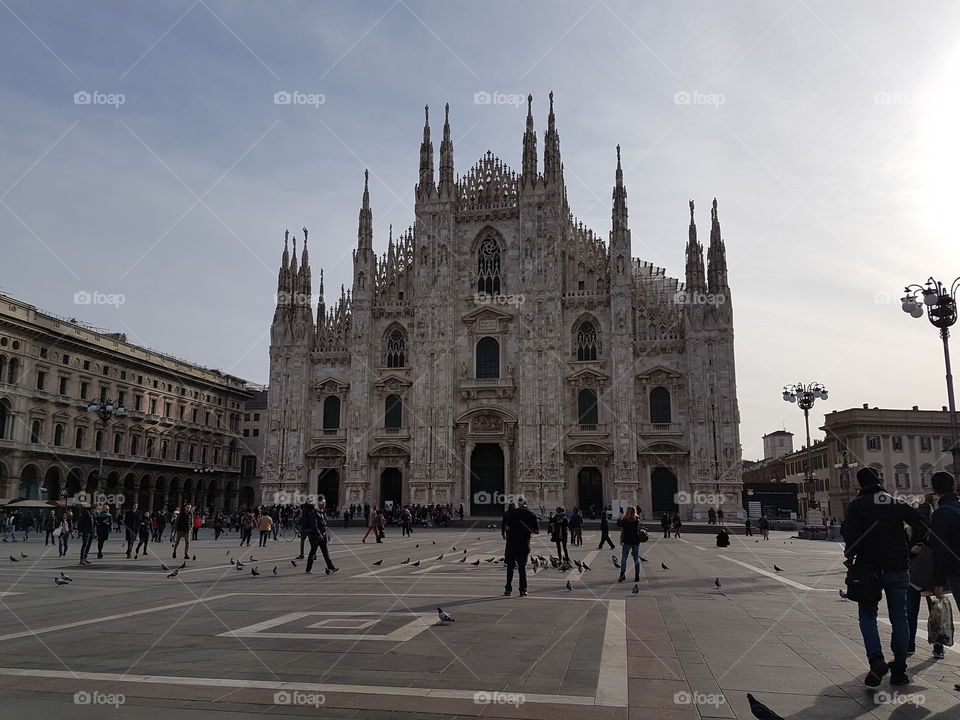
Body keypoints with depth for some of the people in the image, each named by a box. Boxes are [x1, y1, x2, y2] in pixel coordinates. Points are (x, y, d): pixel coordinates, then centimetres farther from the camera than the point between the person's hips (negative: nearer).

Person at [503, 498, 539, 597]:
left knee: (510, 566, 9)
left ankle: (508, 589, 9)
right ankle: (523, 589, 6)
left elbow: (507, 527, -8)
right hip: (525, 545, 1)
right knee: (522, 566, 11)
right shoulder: (531, 515, 1)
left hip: (512, 543, -1)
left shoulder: (512, 513, -4)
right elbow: (537, 531, 1)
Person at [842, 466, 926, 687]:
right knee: (899, 618, 10)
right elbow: (921, 525, 6)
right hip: (898, 568, 3)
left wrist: (850, 557, -4)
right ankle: (899, 670, 11)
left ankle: (876, 659, -12)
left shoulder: (858, 504, -6)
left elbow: (851, 533, -17)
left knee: (867, 616, 8)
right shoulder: (897, 503, 7)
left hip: (869, 569, -3)